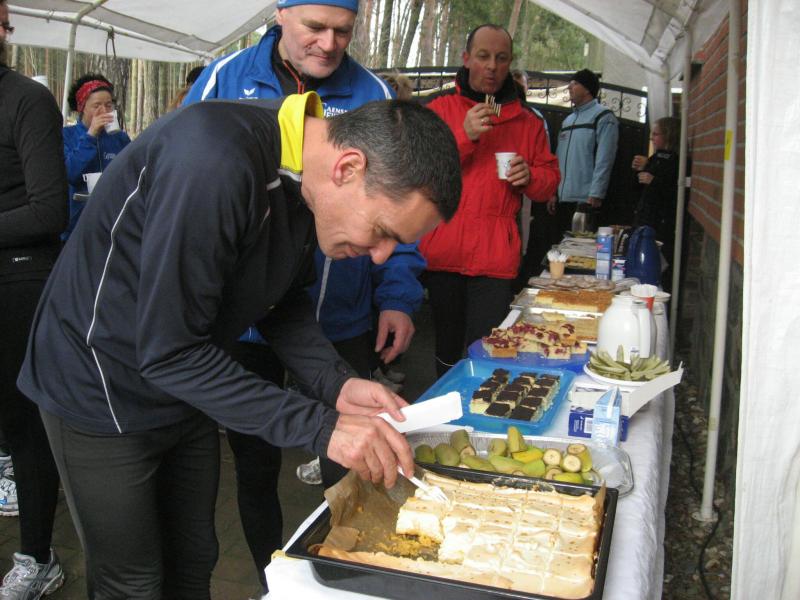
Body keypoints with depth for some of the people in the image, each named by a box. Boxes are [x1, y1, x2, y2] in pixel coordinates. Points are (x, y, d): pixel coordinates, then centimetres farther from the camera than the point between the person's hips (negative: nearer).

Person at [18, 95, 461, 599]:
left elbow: (283, 299, 4)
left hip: (185, 386, 7)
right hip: (103, 393, -7)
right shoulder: (214, 161, -35)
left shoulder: (309, 175, -9)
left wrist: (337, 383, -12)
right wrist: (319, 426, -30)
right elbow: (167, 351, -31)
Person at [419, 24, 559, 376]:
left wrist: (530, 176, -6)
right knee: (447, 349, 11)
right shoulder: (439, 109, 6)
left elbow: (550, 182, 17)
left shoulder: (528, 122, 12)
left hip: (495, 255, 1)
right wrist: (464, 136, -16)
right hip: (442, 250, 0)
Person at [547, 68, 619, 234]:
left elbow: (604, 160, -12)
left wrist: (595, 196, -18)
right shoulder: (568, 120, 20)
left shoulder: (603, 117, -4)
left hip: (586, 200, -7)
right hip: (562, 199, 7)